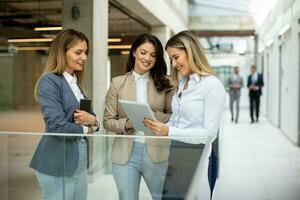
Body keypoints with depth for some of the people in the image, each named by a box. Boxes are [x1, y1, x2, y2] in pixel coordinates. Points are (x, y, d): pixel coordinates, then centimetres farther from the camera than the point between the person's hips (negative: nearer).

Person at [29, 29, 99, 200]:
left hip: (80, 160, 8)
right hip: (58, 162, -8)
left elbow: (92, 124, 13)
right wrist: (85, 129, -5)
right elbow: (58, 126, -21)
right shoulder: (49, 81, -13)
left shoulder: (77, 82, 12)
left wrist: (92, 120, -10)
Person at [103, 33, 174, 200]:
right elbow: (108, 121, 1)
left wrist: (155, 116, -15)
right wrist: (127, 124, -18)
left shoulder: (165, 83, 3)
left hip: (157, 153, 0)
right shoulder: (118, 83, 1)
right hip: (125, 154, 0)